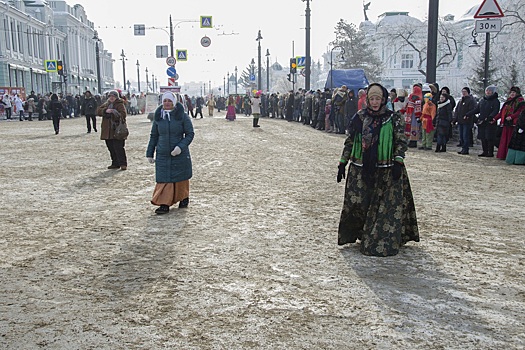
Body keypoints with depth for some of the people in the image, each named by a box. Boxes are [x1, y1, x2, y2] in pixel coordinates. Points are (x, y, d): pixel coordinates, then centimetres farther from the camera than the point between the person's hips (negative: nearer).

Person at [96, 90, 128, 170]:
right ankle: (115, 163, 20)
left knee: (118, 148, -12)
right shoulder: (105, 104, 17)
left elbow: (123, 114, -15)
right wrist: (105, 110, -14)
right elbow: (98, 111, 4)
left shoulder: (120, 105, -2)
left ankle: (123, 164, -7)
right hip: (107, 131, 7)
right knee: (111, 148, 11)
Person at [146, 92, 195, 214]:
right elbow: (153, 136, 13)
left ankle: (184, 199, 29)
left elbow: (190, 134, -5)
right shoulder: (158, 117, 5)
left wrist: (181, 146, -20)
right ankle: (164, 204, 1)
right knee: (163, 179, -3)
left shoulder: (183, 116, -6)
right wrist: (150, 153, 11)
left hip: (180, 155, -2)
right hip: (162, 155, 2)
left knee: (181, 178, 9)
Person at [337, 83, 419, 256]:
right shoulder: (359, 118, 7)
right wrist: (343, 163, 8)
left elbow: (401, 142, -2)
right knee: (356, 203, 2)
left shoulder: (394, 119, 0)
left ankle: (384, 242, 8)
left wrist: (398, 162, -14)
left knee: (387, 207, -2)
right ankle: (356, 233, 24)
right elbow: (349, 142, 11)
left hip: (386, 171, -2)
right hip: (360, 170, 2)